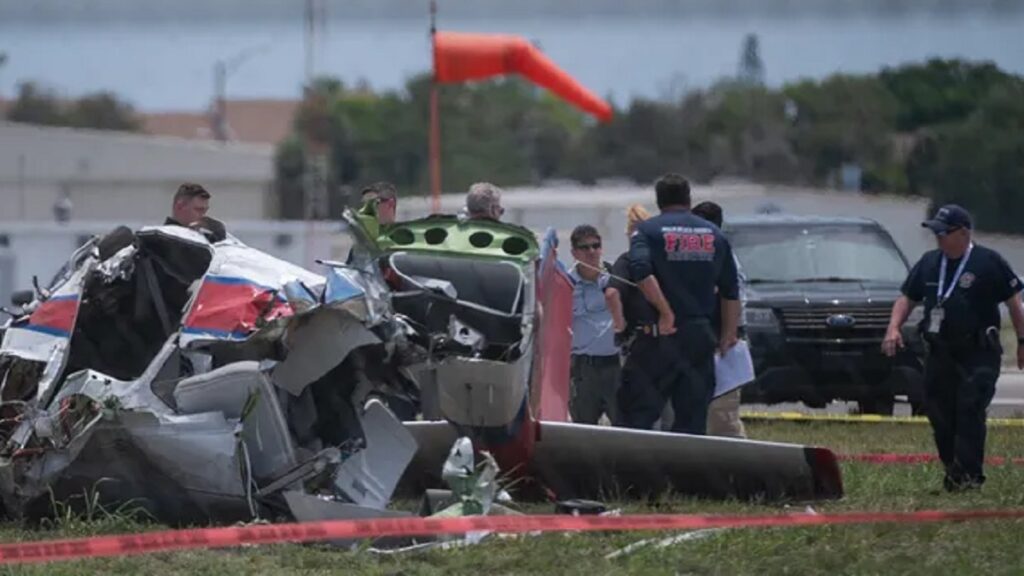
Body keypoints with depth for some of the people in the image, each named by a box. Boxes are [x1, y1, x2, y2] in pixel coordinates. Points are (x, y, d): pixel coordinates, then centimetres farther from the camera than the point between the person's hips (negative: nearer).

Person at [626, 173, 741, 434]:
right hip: (700, 335, 3)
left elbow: (641, 272, -19)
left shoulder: (647, 230, 0)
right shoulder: (714, 234, 11)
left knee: (639, 415, 0)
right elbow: (731, 291, 11)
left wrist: (665, 312, -16)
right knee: (693, 419, 6)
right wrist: (729, 334, 18)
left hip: (659, 335, -3)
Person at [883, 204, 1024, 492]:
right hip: (940, 354, 6)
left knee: (969, 411, -15)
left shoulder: (989, 262, -4)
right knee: (939, 414, 5)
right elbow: (907, 298, 16)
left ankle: (967, 474, -15)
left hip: (979, 353, -6)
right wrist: (894, 327, -2)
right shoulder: (929, 263, 12)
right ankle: (952, 468, 18)